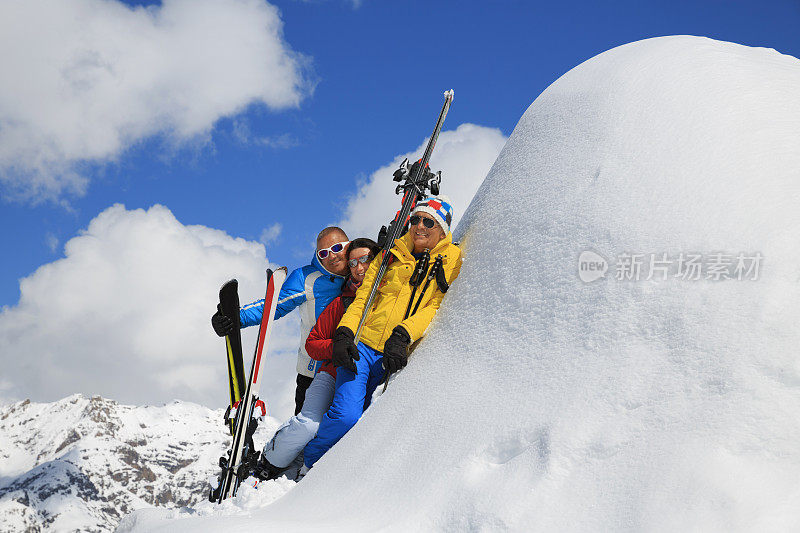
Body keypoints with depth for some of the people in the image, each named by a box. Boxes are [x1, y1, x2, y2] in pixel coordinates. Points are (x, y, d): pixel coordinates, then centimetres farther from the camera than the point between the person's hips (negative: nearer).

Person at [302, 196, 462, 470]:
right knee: (346, 415, -16)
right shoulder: (391, 254, 13)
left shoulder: (452, 260, 6)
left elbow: (436, 308, -5)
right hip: (361, 346, 0)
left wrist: (402, 335, -20)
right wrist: (344, 333, -7)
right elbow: (362, 298, 10)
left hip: (394, 356, 0)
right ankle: (307, 461, 8)